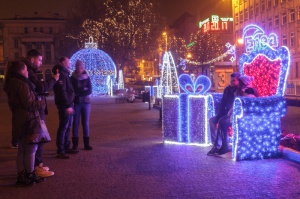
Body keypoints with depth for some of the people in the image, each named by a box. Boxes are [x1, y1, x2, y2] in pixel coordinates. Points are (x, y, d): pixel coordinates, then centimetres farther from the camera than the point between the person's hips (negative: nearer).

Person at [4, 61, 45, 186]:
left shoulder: (11, 84, 12)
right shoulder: (22, 84, -18)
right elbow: (28, 104, -19)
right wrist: (38, 103, -4)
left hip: (18, 120, 9)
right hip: (26, 121, -9)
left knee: (22, 149, 14)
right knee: (31, 149, 1)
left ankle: (21, 176, 20)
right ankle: (30, 176, 10)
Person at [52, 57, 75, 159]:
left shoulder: (64, 74, 19)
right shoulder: (61, 74, -13)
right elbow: (62, 91, -21)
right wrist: (67, 106, -24)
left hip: (68, 104, 10)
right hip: (64, 105, -10)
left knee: (67, 127, 15)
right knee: (63, 127, -9)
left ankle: (66, 148, 24)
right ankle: (60, 151, -6)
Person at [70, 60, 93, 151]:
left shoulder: (87, 78, 6)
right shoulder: (72, 78, 2)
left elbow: (89, 91, -4)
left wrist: (78, 92, -12)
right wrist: (84, 90, -12)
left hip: (86, 102, 2)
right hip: (76, 103, -2)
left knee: (86, 123, 4)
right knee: (75, 123, -2)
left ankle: (86, 143, 10)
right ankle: (75, 144, 2)